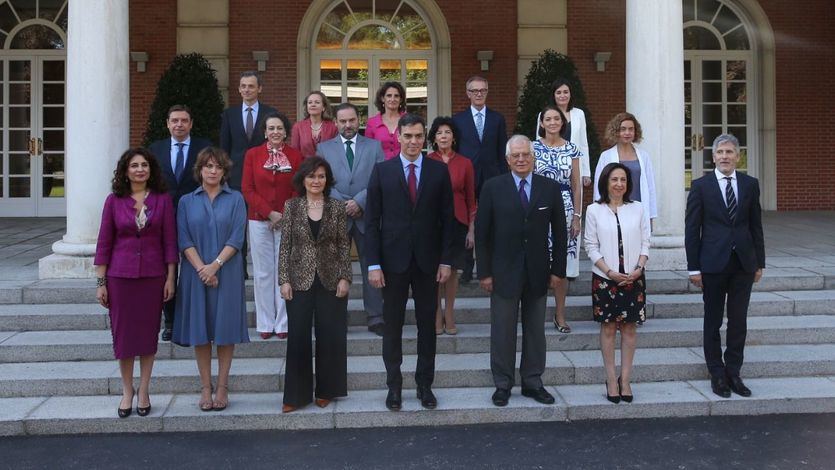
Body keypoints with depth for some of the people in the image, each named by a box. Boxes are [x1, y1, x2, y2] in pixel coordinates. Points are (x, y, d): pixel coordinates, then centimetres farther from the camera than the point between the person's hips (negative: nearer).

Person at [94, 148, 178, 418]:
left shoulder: (163, 200, 1)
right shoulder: (114, 201, 1)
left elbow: (170, 241, 1)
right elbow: (104, 243, 2)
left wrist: (170, 278, -2)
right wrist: (100, 282, 0)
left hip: (153, 275, 0)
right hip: (120, 276, 0)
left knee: (148, 332, 7)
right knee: (123, 333, 6)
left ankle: (144, 391, 20)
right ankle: (127, 390, 20)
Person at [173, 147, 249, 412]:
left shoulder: (235, 199, 5)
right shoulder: (187, 202, 9)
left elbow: (236, 238, -4)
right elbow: (184, 240, 0)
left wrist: (215, 265, -15)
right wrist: (201, 268, -13)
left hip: (227, 273, -1)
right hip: (196, 273, 1)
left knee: (226, 328, 2)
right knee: (200, 329, 3)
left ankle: (222, 387, 11)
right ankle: (205, 388, 12)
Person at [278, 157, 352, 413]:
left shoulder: (337, 207, 2)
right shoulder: (292, 206, 2)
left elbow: (344, 245, 3)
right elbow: (285, 245, 1)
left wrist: (345, 277, -5)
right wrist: (284, 279, -5)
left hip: (330, 281, 0)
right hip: (300, 281, 0)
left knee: (330, 337, 6)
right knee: (298, 337, 2)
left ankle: (326, 390, 21)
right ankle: (296, 394, 13)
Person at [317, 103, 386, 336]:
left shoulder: (374, 146, 9)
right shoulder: (324, 148, 10)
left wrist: (359, 201, -12)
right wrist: (343, 204, -11)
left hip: (367, 216, 0)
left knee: (372, 268, 2)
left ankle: (375, 318, 8)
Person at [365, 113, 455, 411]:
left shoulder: (439, 171, 3)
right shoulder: (382, 171, 1)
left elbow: (447, 219, 4)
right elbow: (372, 220, -1)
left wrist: (446, 260, -2)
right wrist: (373, 264, -6)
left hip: (428, 261, 1)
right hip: (393, 261, -1)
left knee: (427, 325, 9)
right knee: (392, 326, 7)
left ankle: (425, 384, 21)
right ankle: (394, 385, 19)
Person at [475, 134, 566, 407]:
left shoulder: (550, 189, 3)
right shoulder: (493, 188, -3)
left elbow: (559, 233, 6)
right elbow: (481, 234, -3)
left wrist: (558, 270, 2)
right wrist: (484, 272, -6)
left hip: (538, 272, 2)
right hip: (504, 272, -2)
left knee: (535, 330, 11)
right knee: (502, 331, 6)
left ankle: (533, 382, 24)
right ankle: (502, 385, 19)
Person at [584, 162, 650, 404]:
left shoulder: (637, 208, 4)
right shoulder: (595, 210, -1)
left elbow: (645, 242, 4)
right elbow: (591, 246, -2)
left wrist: (638, 269, -10)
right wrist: (610, 272, -12)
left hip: (633, 278, 2)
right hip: (605, 278, -1)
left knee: (629, 328, 5)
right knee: (608, 328, 4)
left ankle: (625, 379, 13)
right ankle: (611, 379, 11)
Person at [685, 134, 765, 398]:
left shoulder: (750, 184, 6)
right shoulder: (701, 186, -2)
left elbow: (756, 225, 9)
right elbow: (692, 228, -3)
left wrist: (759, 262, 7)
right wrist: (694, 267, -6)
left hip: (743, 263, 2)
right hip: (713, 264, -2)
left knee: (739, 322, 7)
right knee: (713, 322, 6)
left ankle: (733, 373, 18)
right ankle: (717, 374, 18)